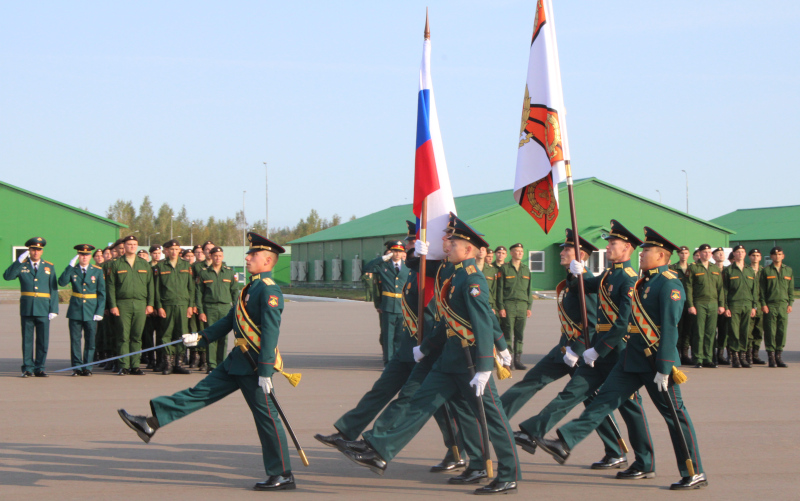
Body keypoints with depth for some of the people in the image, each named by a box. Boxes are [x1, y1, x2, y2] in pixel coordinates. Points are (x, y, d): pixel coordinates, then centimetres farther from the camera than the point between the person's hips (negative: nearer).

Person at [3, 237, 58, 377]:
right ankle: (27, 368, 8)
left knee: (43, 340, 1)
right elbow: (7, 276, -10)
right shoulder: (21, 265, 7)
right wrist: (19, 261, -16)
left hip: (43, 308, 1)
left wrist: (54, 309, -1)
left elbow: (53, 290, 7)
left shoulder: (49, 267, 10)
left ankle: (39, 368, 8)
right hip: (27, 308, -1)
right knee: (27, 339, 2)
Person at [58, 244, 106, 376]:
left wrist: (99, 311, -4)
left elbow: (102, 293, 4)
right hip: (75, 310, 0)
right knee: (75, 340, 1)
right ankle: (76, 367, 7)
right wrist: (70, 266, -16)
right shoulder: (72, 270, 5)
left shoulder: (97, 271, 4)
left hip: (91, 311, 0)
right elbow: (61, 282, -13)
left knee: (90, 340, 1)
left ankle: (87, 367, 9)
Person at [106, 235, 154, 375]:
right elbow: (110, 286, 2)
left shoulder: (144, 264, 14)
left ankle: (135, 365, 7)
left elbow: (150, 285, 13)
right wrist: (113, 305, -6)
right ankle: (124, 366, -1)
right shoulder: (116, 264, 6)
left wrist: (150, 304, 5)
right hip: (123, 304, -2)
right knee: (123, 337, -4)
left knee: (137, 337, 3)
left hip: (140, 305, 2)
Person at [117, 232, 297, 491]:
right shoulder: (252, 287, 16)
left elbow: (271, 332, -21)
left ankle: (283, 475, 4)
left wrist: (265, 371, -24)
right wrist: (200, 337, 19)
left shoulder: (269, 290, -15)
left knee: (266, 417, -3)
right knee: (200, 392, 9)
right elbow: (230, 320, 23)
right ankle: (151, 424, 12)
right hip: (238, 361, 9)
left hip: (255, 365, -9)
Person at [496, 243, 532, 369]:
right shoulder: (504, 268, 2)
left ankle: (518, 360, 9)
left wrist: (529, 306, 12)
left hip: (522, 305, 4)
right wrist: (501, 307, -8)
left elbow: (528, 289, 18)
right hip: (508, 305, -4)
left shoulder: (526, 269, 16)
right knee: (508, 335, -6)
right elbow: (499, 289, -1)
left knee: (520, 335, 5)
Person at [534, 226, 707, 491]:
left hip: (655, 361, -9)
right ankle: (565, 444, 3)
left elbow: (669, 328, -20)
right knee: (605, 399, 5)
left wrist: (664, 369, -23)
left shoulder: (669, 284, -15)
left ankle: (695, 474, 8)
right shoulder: (645, 281, 13)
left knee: (675, 414, 0)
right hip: (633, 359, 9)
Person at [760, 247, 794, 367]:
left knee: (782, 331, 2)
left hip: (783, 305, 3)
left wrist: (790, 303, 4)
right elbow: (762, 289, 1)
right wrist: (763, 304, -7)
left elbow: (791, 288, 13)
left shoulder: (788, 270, 13)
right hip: (770, 305, -3)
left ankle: (779, 356, 10)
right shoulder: (766, 270, 3)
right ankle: (771, 358, 1)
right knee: (770, 331, -4)